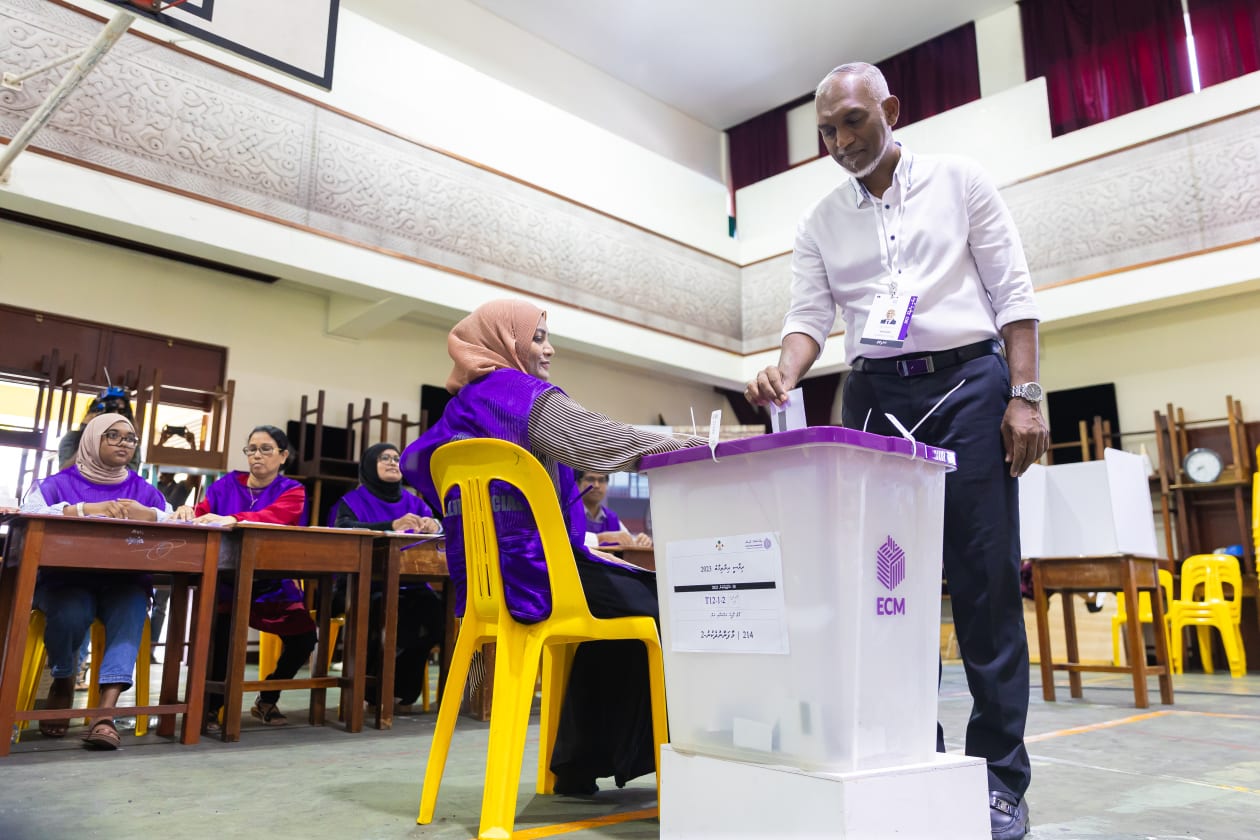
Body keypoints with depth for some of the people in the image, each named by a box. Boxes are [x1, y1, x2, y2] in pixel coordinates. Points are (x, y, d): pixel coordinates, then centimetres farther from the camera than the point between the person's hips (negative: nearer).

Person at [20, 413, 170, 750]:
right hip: (66, 579, -1)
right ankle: (63, 681, 0)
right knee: (71, 614, -34)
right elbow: (28, 515, -13)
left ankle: (106, 712, -41)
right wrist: (86, 509, -25)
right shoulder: (58, 484, 7)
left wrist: (148, 515, -21)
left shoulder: (144, 491, 13)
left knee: (131, 609, -33)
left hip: (123, 582, 1)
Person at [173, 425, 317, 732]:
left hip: (273, 585, 0)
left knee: (304, 636, -12)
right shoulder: (226, 485, 9)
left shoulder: (292, 491, 0)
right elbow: (201, 512, -5)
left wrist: (231, 519, -40)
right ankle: (211, 707, -8)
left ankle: (267, 700, 15)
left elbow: (274, 517, -22)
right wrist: (188, 512, -30)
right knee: (223, 626, -29)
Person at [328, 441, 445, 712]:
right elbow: (345, 528, -17)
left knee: (435, 612, -27)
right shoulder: (353, 500, 5)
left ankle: (403, 689, -8)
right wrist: (393, 525, -32)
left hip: (407, 584, 4)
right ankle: (376, 690, -11)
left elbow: (436, 524, 2)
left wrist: (433, 526, -24)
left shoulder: (412, 501, 18)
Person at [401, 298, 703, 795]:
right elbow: (597, 441, -21)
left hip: (490, 580, 10)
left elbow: (414, 461, 27)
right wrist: (689, 448, -14)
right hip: (537, 573, -9)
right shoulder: (523, 394, -9)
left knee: (621, 592, 26)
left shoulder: (461, 408, 17)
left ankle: (579, 765, 26)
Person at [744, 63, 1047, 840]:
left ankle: (1002, 774, 4)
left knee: (985, 580, -5)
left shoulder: (960, 181, 7)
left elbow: (1013, 292, 3)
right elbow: (810, 316, 4)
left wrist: (1024, 394, -7)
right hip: (876, 397, 3)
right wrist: (784, 376, -17)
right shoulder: (820, 223, 13)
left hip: (969, 381, -2)